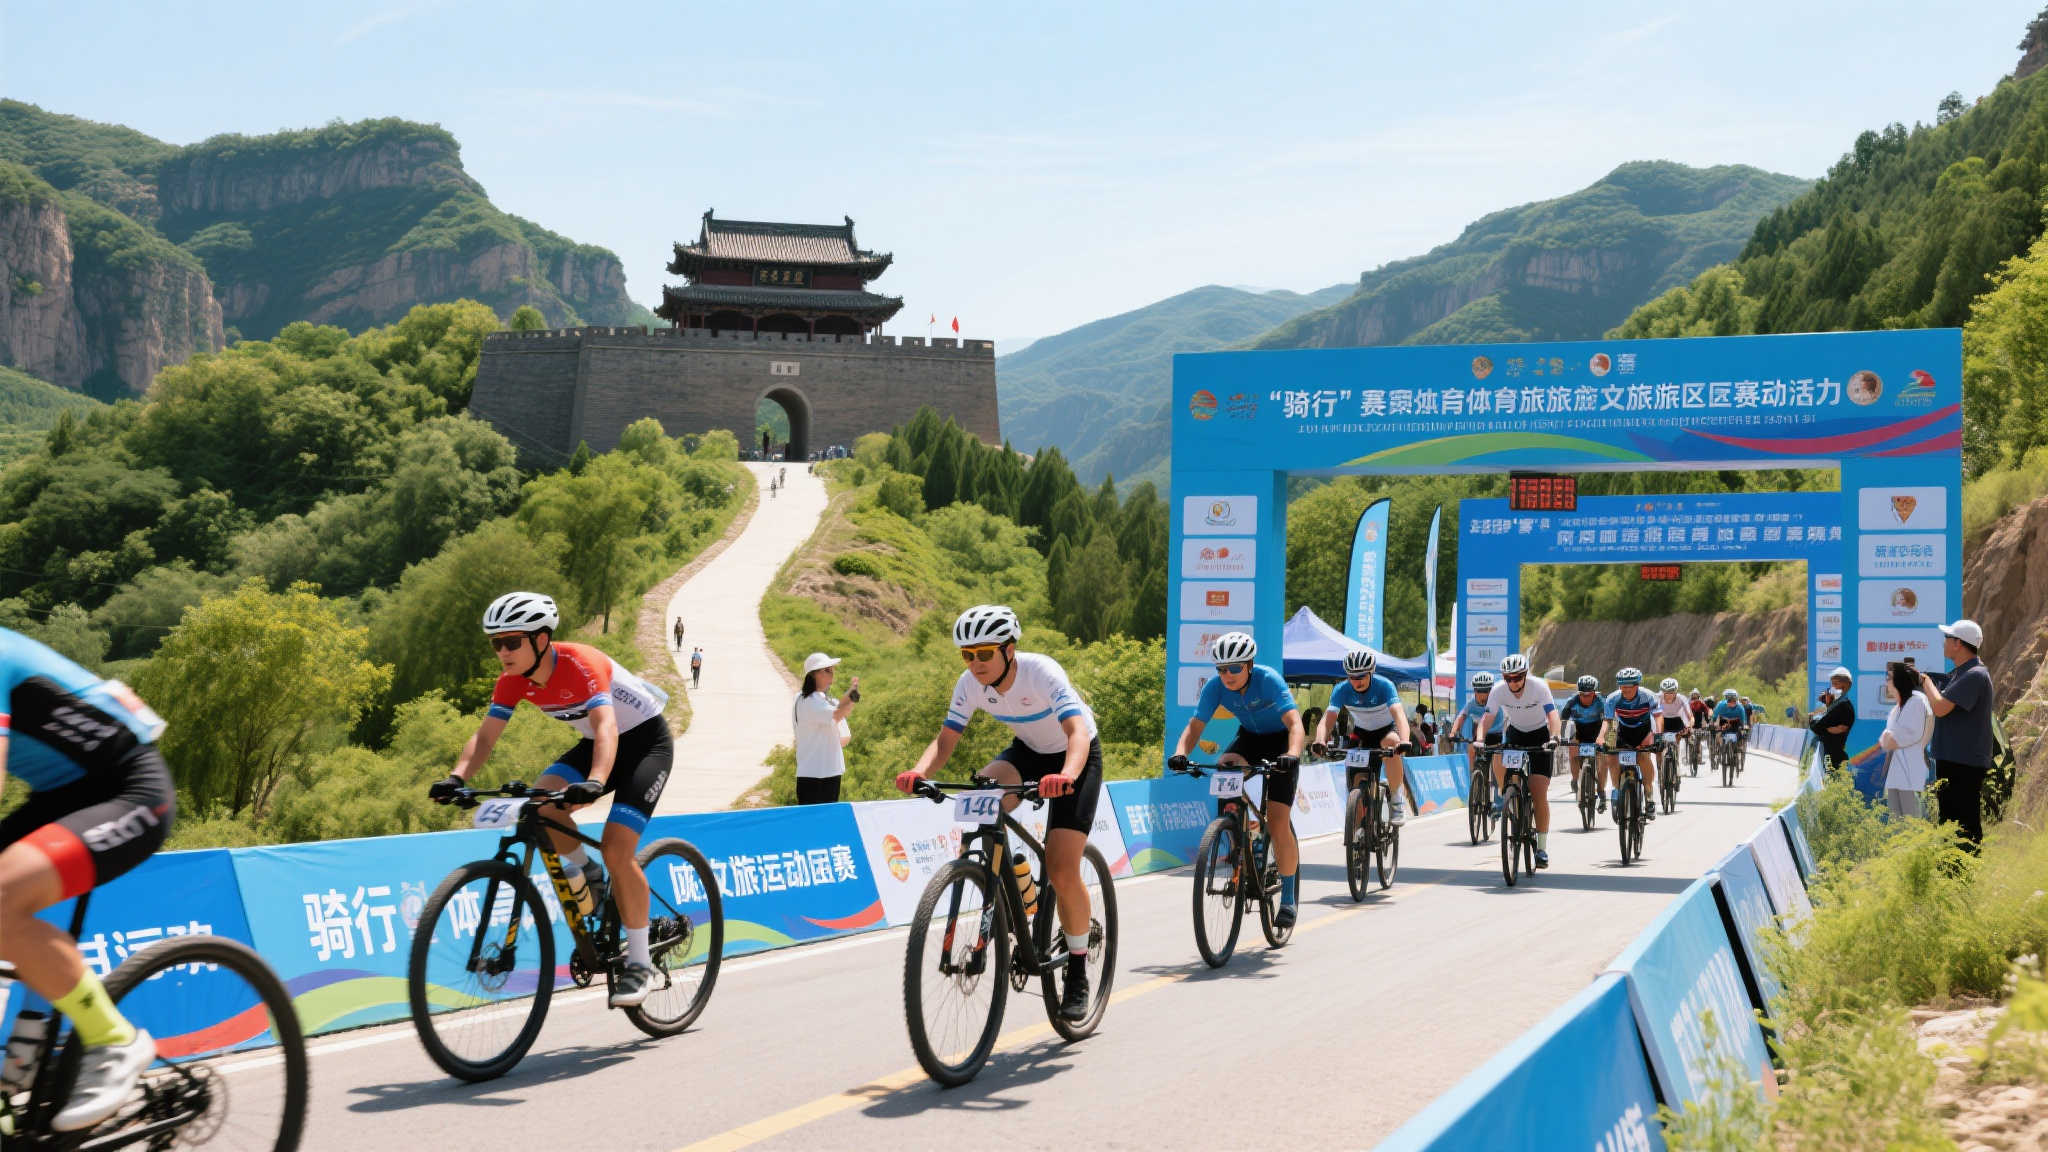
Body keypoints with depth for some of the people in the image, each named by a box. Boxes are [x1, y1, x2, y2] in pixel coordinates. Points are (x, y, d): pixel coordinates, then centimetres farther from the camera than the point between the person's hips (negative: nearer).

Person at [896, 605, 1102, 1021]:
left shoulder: (1041, 672, -32)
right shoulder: (970, 684, -16)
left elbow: (1077, 731, -44)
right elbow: (945, 739, -17)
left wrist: (1067, 775, -64)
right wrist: (919, 772, -39)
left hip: (1076, 755, -5)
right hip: (1027, 751, 5)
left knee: (1062, 871, -15)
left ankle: (1078, 974, 4)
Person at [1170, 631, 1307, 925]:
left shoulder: (1269, 680, -30)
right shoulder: (1215, 686, -18)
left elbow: (1295, 724, -39)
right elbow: (1195, 725, -22)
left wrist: (1292, 755, -58)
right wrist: (1180, 753, -42)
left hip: (1280, 740, -4)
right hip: (1249, 737, 4)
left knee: (1278, 823, -12)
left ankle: (1288, 898, 3)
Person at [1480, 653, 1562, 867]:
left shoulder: (1539, 687, -25)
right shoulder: (1499, 690, -19)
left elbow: (1552, 715, -34)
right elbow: (1487, 718, -24)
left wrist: (1554, 737, -51)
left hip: (1539, 734, -3)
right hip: (1515, 732, 3)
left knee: (1539, 794, -12)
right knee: (1498, 758, -29)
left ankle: (1542, 848, -5)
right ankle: (1504, 797, 1)